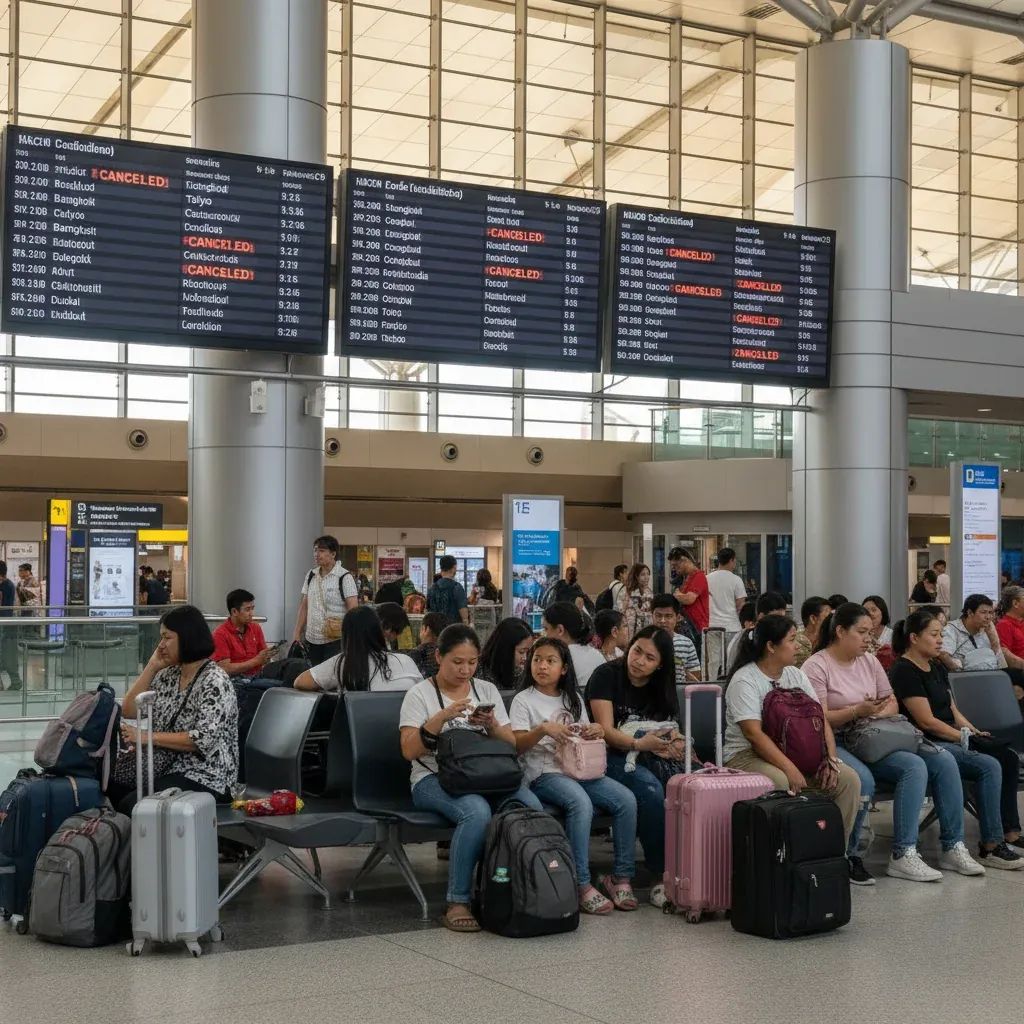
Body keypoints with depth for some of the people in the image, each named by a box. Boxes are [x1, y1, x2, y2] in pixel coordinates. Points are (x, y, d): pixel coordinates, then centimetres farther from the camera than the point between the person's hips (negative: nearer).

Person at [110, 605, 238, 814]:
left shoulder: (215, 681, -11)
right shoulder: (168, 675, 12)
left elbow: (204, 740, -21)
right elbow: (129, 710, 9)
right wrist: (152, 665, 4)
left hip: (203, 778, -7)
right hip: (165, 769, 7)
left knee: (131, 805, -27)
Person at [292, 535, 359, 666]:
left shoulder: (344, 577, -7)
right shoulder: (311, 575, 11)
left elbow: (354, 610, -10)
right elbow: (304, 606, 16)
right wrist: (297, 633, 10)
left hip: (335, 640, -5)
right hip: (311, 640, 5)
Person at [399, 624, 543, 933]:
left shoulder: (487, 690, 15)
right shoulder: (420, 694, 3)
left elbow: (512, 746, 11)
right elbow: (409, 751, -8)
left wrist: (491, 726, -9)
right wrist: (443, 717, -18)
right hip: (435, 778, -4)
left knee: (531, 805, -29)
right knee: (477, 812, -37)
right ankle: (457, 903, -26)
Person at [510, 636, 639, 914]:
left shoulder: (573, 700, 20)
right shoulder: (524, 700, 5)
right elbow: (517, 745, -5)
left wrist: (597, 733, 0)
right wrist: (543, 729, -21)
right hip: (545, 773, -5)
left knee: (626, 800, -20)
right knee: (581, 803, -35)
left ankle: (621, 876, -12)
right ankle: (581, 885, -31)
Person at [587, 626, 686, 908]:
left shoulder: (661, 688, 15)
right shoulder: (607, 675, -2)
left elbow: (673, 730, 9)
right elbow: (606, 730, -10)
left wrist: (676, 742, -15)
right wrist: (639, 743, -26)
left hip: (651, 757, 5)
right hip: (612, 757, -5)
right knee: (650, 789, -35)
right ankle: (662, 875, -30)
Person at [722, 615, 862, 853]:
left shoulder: (795, 675, 13)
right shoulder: (744, 681, -11)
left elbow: (820, 719, 9)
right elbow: (754, 734, -21)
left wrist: (831, 757, -8)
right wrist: (790, 769, -29)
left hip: (796, 752, 7)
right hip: (747, 755, -7)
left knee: (849, 779, -12)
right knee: (779, 782, -40)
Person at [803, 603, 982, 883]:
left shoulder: (869, 661, 16)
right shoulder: (816, 667, -6)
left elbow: (893, 704, 18)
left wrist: (876, 713, -5)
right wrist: (858, 711, -24)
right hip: (834, 744, -7)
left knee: (943, 762, -11)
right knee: (862, 779, -40)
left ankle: (953, 846, -7)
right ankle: (847, 857, -24)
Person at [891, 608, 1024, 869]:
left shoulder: (937, 667, 18)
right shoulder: (905, 672, -11)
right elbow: (927, 721, -16)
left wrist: (975, 733, 2)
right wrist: (965, 738, -13)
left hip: (951, 739, 9)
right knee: (989, 766, -25)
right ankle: (990, 848, -21)